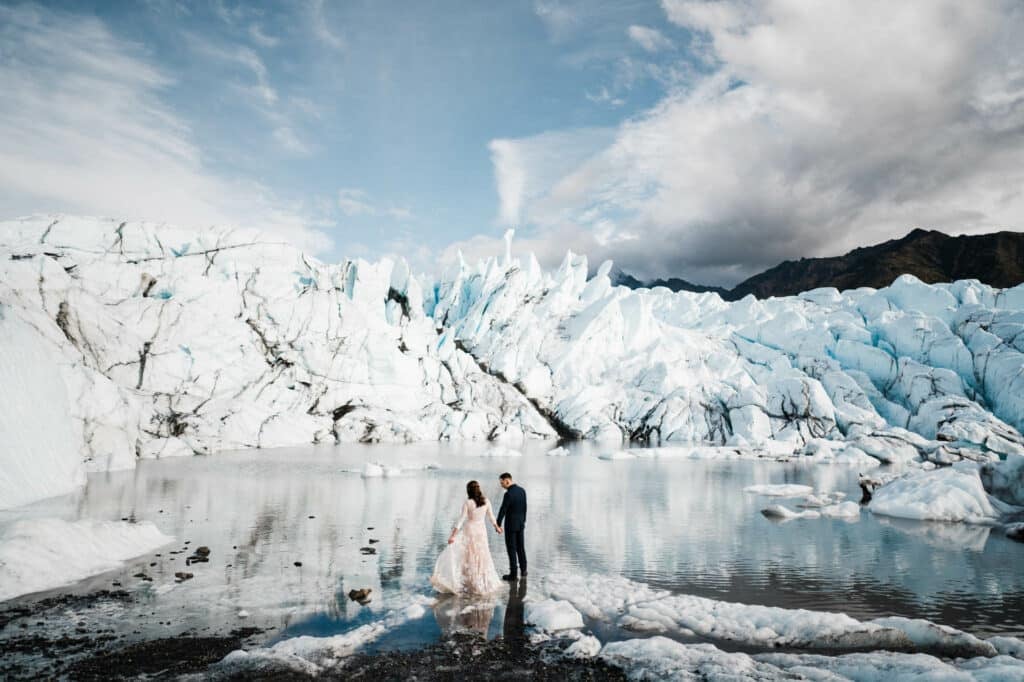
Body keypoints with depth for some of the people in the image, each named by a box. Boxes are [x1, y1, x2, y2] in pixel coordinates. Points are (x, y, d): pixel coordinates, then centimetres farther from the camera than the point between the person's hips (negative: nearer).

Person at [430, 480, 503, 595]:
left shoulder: (468, 503, -14)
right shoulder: (486, 502, -2)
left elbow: (461, 520, -16)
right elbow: (491, 517, 9)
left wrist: (453, 535, -15)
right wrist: (497, 527, 27)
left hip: (469, 531, -4)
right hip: (481, 531, 4)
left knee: (468, 558, 4)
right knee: (482, 557, 15)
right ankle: (484, 584, 22)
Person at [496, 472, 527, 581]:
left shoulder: (508, 494, -24)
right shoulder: (522, 490, 0)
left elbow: (502, 511, -20)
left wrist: (498, 525, -9)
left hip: (511, 525, -7)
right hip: (520, 523, 7)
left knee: (511, 549, 2)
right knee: (520, 547, 19)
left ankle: (513, 574, 7)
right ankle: (523, 570, 29)